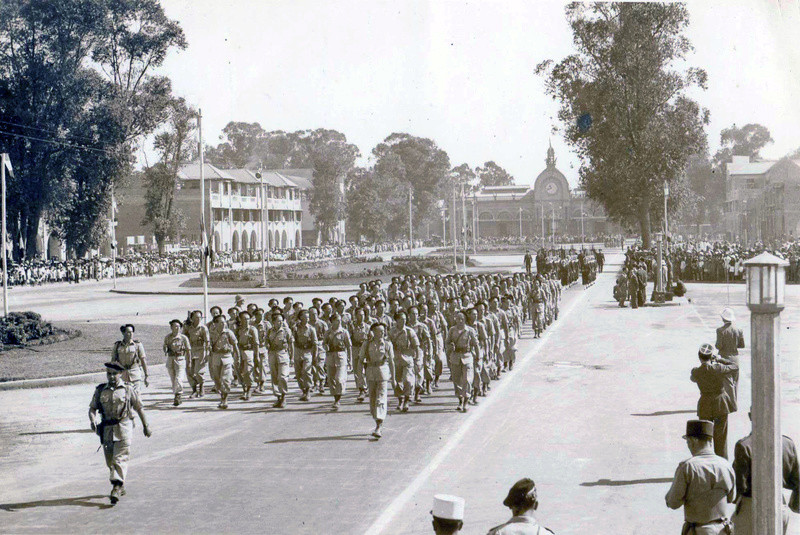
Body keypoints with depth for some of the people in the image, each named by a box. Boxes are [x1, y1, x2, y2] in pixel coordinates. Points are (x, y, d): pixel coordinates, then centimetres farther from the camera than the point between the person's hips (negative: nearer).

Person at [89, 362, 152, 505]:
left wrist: (146, 426, 10)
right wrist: (93, 420, -13)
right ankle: (121, 487, 26)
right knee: (110, 461, 10)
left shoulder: (128, 389, 1)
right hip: (106, 429, 4)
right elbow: (92, 408, 8)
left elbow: (139, 408, 7)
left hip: (123, 428, -4)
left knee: (120, 459, -13)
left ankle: (116, 489, -18)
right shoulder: (100, 390, 8)